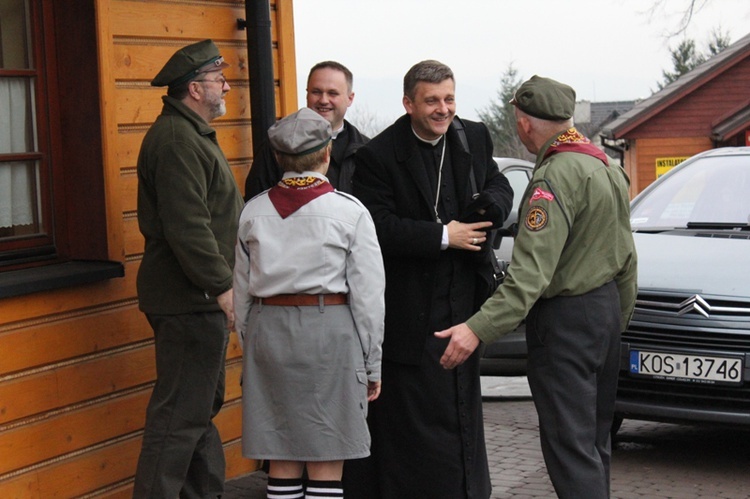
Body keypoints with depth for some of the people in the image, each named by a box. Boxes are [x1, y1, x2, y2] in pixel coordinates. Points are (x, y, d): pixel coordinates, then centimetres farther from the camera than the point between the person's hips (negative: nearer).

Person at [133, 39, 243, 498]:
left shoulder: (191, 134, 19)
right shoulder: (177, 140, -17)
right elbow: (187, 226, -24)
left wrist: (222, 282, 22)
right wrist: (221, 286, -23)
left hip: (199, 300, 11)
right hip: (190, 301, -11)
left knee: (203, 406, 18)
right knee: (181, 414, -8)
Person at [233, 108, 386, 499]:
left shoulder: (254, 211, 5)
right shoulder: (349, 211, -5)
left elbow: (242, 292, 10)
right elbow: (368, 295, -3)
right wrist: (372, 364, 5)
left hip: (267, 332, 4)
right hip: (329, 331, -3)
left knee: (282, 464, 9)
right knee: (326, 466, 1)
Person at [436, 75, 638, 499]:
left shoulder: (555, 177, -20)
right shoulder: (607, 167, 10)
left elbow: (532, 270, -28)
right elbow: (626, 256, 17)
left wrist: (479, 329, -32)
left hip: (565, 317, -10)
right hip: (606, 306, 10)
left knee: (570, 443, -7)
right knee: (595, 438, 17)